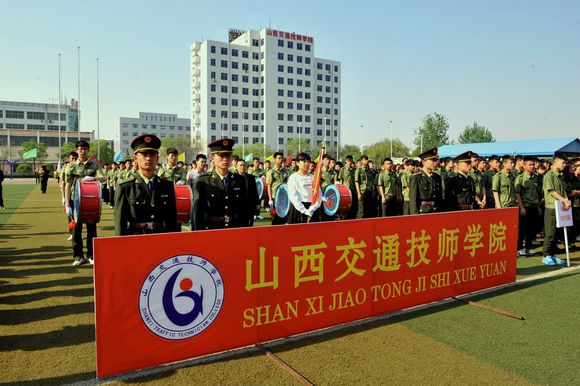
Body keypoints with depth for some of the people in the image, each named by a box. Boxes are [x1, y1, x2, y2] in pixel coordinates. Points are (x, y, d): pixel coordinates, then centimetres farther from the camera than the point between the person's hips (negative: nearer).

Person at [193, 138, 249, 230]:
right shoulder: (203, 181, -2)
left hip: (236, 230, 2)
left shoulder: (240, 180, 6)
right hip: (211, 230, -2)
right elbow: (197, 212, -2)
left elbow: (244, 210, 9)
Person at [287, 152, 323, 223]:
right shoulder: (293, 178, 0)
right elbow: (293, 197, -9)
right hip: (298, 209, -3)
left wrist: (312, 208, -11)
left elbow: (319, 195, 4)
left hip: (313, 210, 3)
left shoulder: (313, 177, 11)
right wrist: (304, 211, -16)